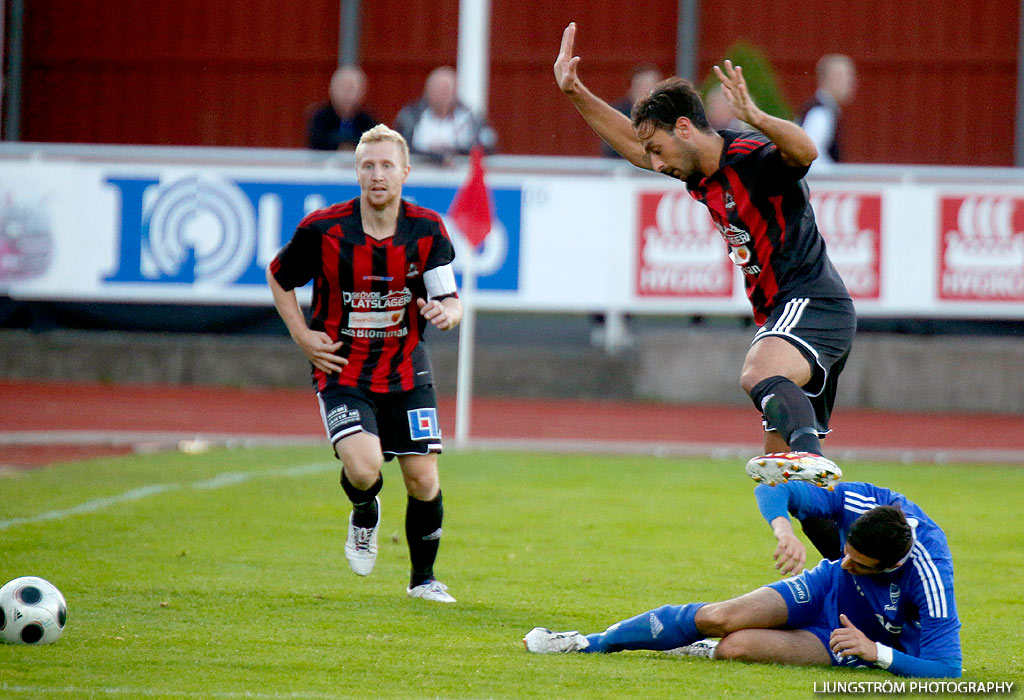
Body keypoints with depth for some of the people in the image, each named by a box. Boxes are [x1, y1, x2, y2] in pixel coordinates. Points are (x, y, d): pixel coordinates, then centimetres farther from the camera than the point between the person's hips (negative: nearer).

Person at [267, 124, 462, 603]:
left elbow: (451, 301, -4)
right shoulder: (323, 229, -12)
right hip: (342, 370, -2)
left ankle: (423, 578, 23)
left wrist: (446, 312, -28)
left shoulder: (427, 231, -7)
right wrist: (303, 336, -4)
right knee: (363, 466, -24)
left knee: (423, 478, -1)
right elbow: (278, 276, 6)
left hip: (405, 369, 2)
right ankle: (364, 516, 14)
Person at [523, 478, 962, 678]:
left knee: (740, 645, -24)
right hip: (826, 590, 4)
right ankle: (591, 644, 4)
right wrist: (782, 527, -42)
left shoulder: (929, 580, -39)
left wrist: (876, 652, -43)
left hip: (876, 640, -4)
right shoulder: (855, 501, -29)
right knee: (716, 617, -14)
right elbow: (772, 489, -20)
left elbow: (947, 669, -36)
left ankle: (709, 653, 15)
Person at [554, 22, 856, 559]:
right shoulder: (700, 171, 12)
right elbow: (633, 144, 26)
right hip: (781, 316, 10)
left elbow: (804, 152, -37)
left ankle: (811, 455, -63)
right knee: (783, 481, 10)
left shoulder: (753, 158, -15)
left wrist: (755, 118, -53)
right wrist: (575, 92, 20)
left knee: (759, 374, -41)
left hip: (812, 303, -10)